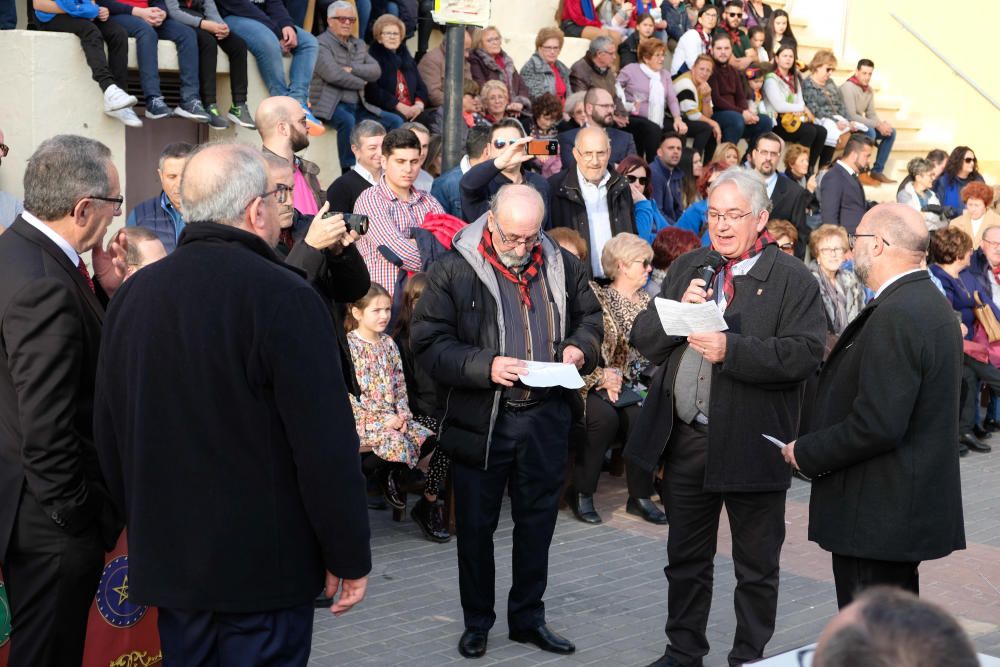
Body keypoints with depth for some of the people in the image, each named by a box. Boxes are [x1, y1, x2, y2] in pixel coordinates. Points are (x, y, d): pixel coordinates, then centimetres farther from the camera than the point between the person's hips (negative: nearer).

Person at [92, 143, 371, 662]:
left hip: (167, 562, 6)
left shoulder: (133, 295, 4)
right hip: (265, 564, -6)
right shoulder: (284, 298, -17)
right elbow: (326, 445, -18)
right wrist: (349, 558, -8)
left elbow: (108, 434, 11)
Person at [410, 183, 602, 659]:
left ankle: (528, 617, 29)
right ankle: (476, 622, 25)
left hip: (546, 418, 3)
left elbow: (590, 315, 17)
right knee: (475, 525, 8)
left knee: (538, 521, 13)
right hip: (480, 419, -3)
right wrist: (485, 366, -24)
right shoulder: (453, 270, -9)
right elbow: (428, 343, -12)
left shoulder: (562, 265, 4)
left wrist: (580, 346, -4)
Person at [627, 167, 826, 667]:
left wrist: (730, 350, -27)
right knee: (686, 559, 18)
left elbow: (804, 354, -19)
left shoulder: (791, 279, -7)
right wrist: (678, 310, -13)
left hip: (750, 445, -5)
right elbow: (643, 339, 6)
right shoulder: (687, 269, 10)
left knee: (756, 567, 9)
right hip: (685, 438, 5)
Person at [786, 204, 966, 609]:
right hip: (908, 508, 10)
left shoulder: (895, 317, -21)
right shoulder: (930, 302, 11)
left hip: (876, 515, -10)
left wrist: (807, 452, -13)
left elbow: (877, 426, -26)